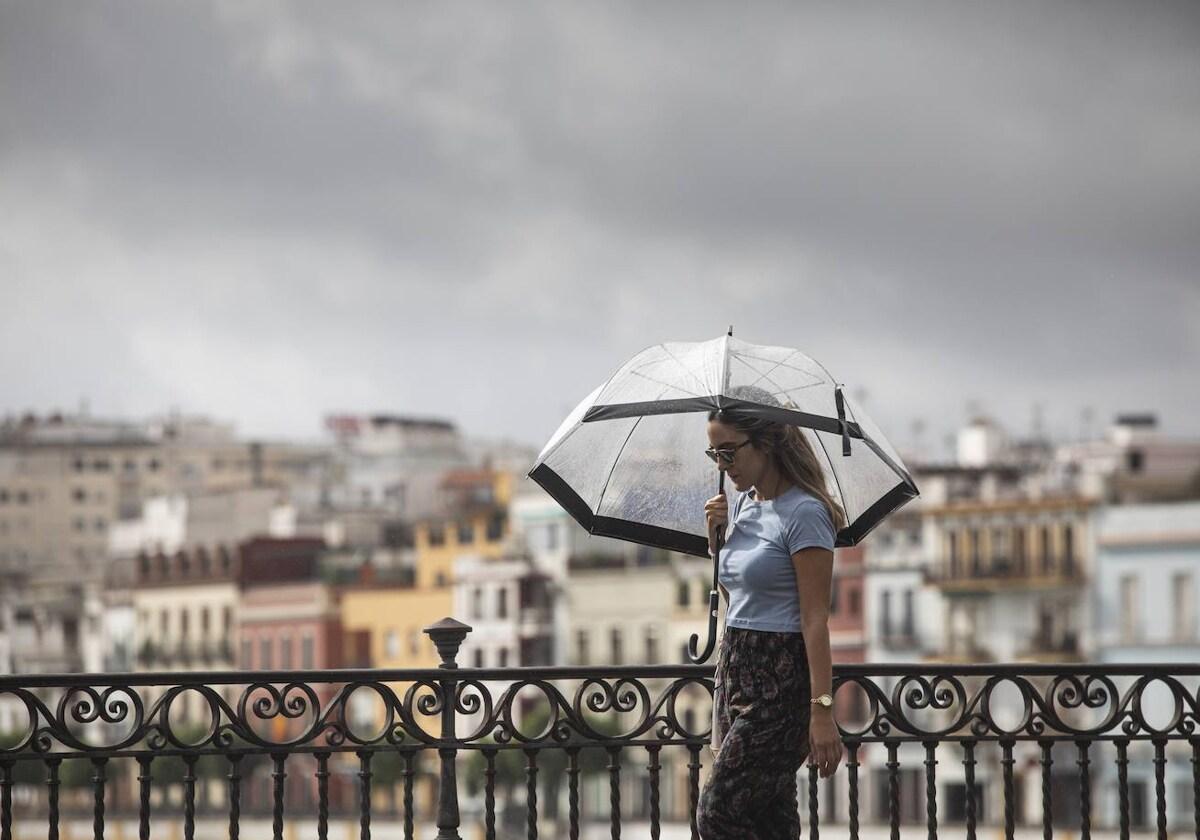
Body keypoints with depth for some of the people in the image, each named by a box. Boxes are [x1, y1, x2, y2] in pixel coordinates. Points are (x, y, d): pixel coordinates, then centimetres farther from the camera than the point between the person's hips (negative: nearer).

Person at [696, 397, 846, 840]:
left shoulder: (803, 514, -14)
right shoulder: (740, 505, 11)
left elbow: (815, 618, -17)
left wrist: (822, 709, -21)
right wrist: (715, 534, 7)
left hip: (779, 677, -8)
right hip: (733, 667, 8)